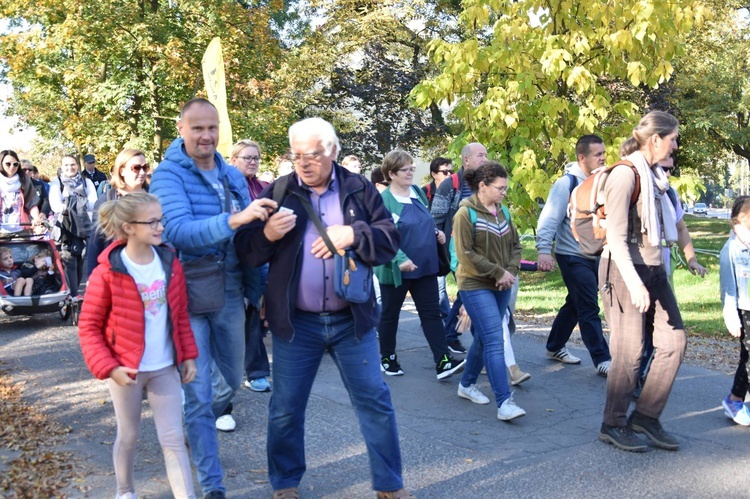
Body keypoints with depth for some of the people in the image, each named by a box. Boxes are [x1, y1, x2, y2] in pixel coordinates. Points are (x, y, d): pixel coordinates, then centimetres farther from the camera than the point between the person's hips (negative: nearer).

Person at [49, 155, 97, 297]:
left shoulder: (87, 182, 11)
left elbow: (93, 205, -2)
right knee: (69, 261, -12)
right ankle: (73, 295, -13)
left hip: (84, 226, 3)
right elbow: (55, 205, -8)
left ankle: (73, 293, 19)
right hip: (65, 227, -3)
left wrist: (69, 205, -11)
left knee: (80, 261, 8)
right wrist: (81, 205, -10)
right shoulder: (56, 183, 6)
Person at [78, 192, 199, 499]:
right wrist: (108, 368, -17)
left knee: (174, 438, 3)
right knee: (128, 436, 14)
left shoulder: (170, 264, -2)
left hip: (165, 368, 3)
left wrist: (188, 355, 5)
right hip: (127, 369, -3)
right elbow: (88, 327, -9)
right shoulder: (107, 272, -14)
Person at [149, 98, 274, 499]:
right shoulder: (168, 175, -11)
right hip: (187, 297, -5)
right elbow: (178, 231, -26)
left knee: (233, 383, 18)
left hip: (229, 295, 6)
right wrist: (234, 219, -38)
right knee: (199, 394, 0)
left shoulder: (233, 177, 6)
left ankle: (193, 428, 48)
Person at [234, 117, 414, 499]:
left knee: (375, 402, 6)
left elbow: (390, 241, -1)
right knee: (286, 409, 9)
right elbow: (246, 251, 0)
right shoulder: (278, 192, 2)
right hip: (296, 322, 0)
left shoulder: (360, 189, 2)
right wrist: (267, 234, -22)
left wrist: (353, 234, -19)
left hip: (351, 320, 0)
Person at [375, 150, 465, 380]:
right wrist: (400, 259, -31)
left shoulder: (418, 193, 7)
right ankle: (387, 358, 27)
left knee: (432, 313, 1)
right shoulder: (383, 201, -14)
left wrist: (436, 233, 2)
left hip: (425, 266, 6)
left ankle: (443, 362, 1)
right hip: (396, 270, -6)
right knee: (390, 315, 11)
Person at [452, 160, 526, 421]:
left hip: (501, 286, 7)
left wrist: (511, 271, -5)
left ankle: (467, 384, 33)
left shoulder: (502, 211, 8)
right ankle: (504, 402, -12)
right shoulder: (466, 214, -11)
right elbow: (466, 254, -16)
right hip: (476, 286, -7)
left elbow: (515, 245, 14)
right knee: (495, 341, -13)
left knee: (484, 338, 15)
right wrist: (498, 272, -15)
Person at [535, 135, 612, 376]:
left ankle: (555, 347, 32)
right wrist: (544, 249, -28)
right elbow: (550, 218, -19)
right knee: (589, 309, -6)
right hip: (573, 257, -8)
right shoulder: (567, 183, -14)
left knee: (575, 304, 17)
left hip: (594, 255, 8)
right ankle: (602, 360, 1)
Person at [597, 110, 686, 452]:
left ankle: (646, 416, 17)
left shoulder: (654, 175, 12)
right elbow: (616, 237, -19)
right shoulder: (625, 174, -14)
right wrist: (634, 282, -26)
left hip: (654, 270, 9)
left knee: (673, 341, 6)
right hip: (625, 270, -9)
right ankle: (613, 425, 14)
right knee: (629, 353, -2)